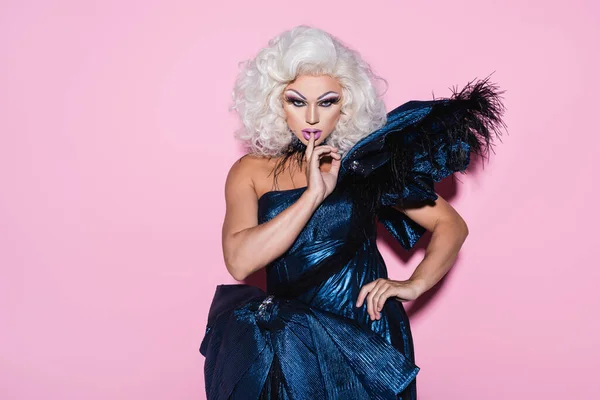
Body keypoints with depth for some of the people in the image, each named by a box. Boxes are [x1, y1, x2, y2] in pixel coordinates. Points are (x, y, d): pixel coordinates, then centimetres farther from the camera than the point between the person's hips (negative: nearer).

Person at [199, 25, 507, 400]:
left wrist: (414, 285, -17)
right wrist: (314, 194, -21)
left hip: (366, 337, 0)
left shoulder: (366, 161, -3)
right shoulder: (250, 172, -2)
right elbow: (239, 262, -18)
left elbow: (451, 226, -1)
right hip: (288, 339, 1)